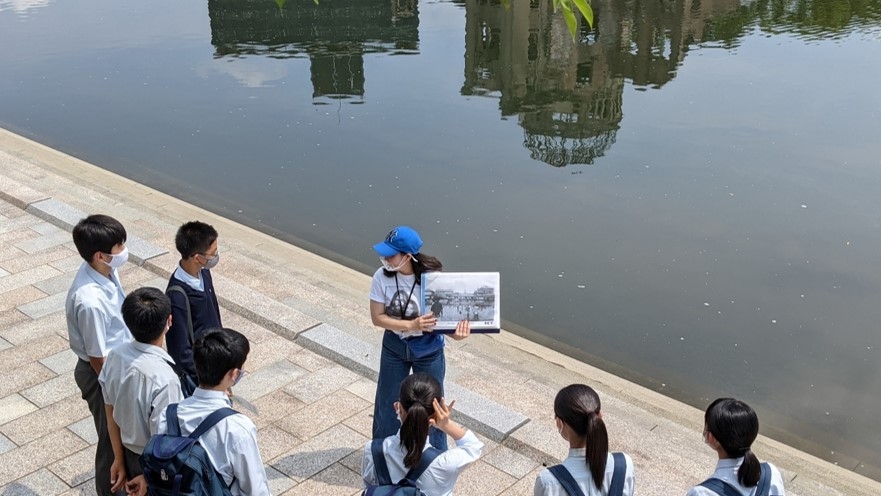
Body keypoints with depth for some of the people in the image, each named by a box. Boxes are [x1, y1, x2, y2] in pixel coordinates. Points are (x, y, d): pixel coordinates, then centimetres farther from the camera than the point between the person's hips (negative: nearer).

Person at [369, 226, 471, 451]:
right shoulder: (382, 277, -18)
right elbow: (377, 318, -14)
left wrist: (457, 331, -39)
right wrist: (411, 325, -28)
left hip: (428, 348, -2)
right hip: (394, 347, 2)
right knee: (387, 401, 17)